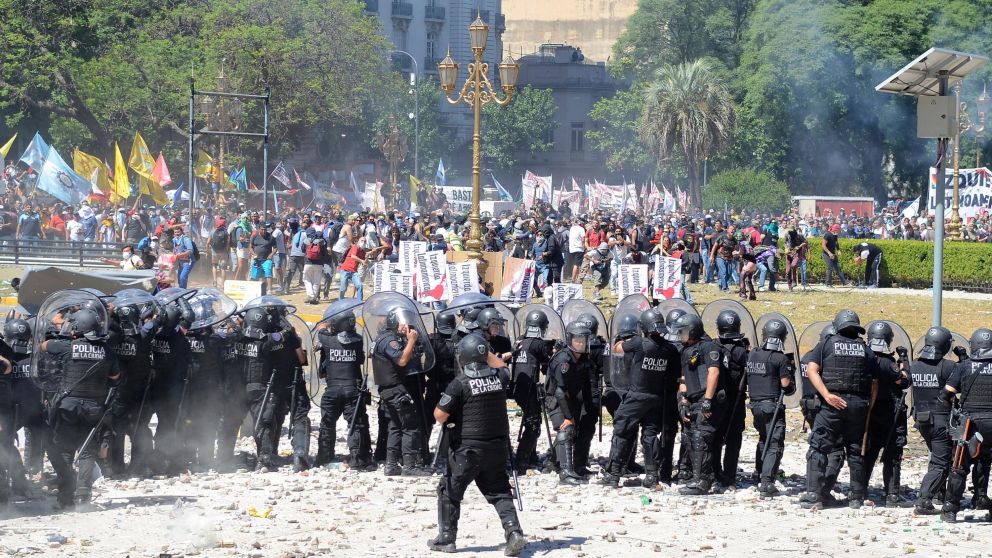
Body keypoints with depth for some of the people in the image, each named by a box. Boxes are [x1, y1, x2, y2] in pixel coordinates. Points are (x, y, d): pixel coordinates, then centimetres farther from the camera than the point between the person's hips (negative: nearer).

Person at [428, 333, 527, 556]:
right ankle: (514, 532, -5)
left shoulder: (460, 383, -15)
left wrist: (446, 422, 5)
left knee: (450, 491, 10)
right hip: (498, 445, 5)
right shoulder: (500, 376, 0)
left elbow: (440, 415, -16)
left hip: (468, 448, -5)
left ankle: (446, 538, 15)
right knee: (499, 491, 12)